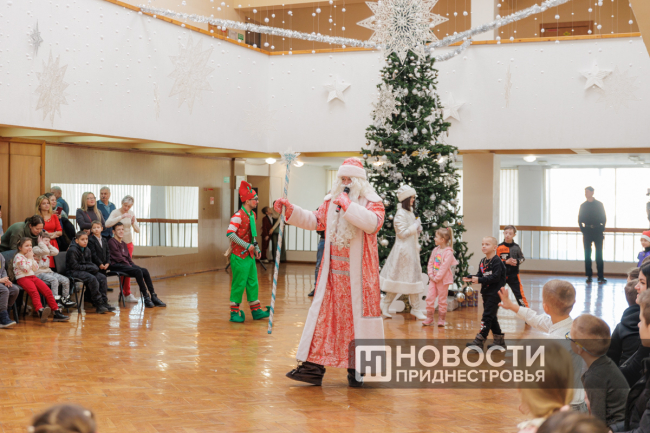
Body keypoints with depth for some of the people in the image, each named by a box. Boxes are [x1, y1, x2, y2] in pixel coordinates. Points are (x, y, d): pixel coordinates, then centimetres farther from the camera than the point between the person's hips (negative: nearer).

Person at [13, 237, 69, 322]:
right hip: (22, 278, -8)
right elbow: (26, 269, -17)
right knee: (34, 292, -34)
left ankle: (56, 312, -10)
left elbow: (35, 268, 15)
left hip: (32, 277, 8)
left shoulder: (29, 255, 21)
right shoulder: (18, 257, -4)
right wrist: (29, 258, -6)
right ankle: (40, 311, -59)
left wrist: (32, 259, 4)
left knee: (47, 291, -9)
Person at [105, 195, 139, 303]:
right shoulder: (115, 212, -8)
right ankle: (127, 294, -3)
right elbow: (107, 224, -27)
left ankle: (123, 293, 10)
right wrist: (121, 217, -32)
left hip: (129, 243, 5)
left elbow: (137, 230, 3)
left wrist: (133, 222, -17)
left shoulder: (131, 214, 6)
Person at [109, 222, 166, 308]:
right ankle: (146, 297, -27)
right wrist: (129, 266, -13)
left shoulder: (123, 243, 23)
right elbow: (118, 257, -12)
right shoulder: (112, 242, -4)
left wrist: (133, 265, 5)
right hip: (116, 266, -8)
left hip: (126, 265, 8)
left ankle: (153, 297, -18)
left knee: (144, 270, -15)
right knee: (138, 271, -29)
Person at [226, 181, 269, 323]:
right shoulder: (238, 215, -16)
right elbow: (230, 233, -24)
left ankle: (256, 311, 18)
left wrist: (256, 249, 9)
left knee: (253, 283, 11)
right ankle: (234, 313, 7)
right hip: (239, 256, -8)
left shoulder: (252, 215, 11)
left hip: (250, 255, 8)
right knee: (239, 284, -2)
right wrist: (247, 246, -23)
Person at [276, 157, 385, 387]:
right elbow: (315, 221, 23)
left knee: (356, 315, -1)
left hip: (358, 275, -5)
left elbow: (373, 223, -24)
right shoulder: (331, 202, 14)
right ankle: (314, 367, 8)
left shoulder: (372, 202, -4)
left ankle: (357, 368, 10)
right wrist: (290, 210, 12)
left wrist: (348, 205, -25)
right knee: (324, 314, 4)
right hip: (333, 272, 5)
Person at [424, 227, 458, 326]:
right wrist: (431, 275, -2)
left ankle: (441, 319, 14)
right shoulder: (435, 250, 9)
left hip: (443, 280, -6)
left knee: (442, 299, 3)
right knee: (430, 297, 2)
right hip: (433, 279, 6)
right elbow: (430, 263, 11)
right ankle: (429, 318, 10)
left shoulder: (448, 252, -14)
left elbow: (445, 267, -18)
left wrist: (437, 278, -17)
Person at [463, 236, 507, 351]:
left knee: (487, 317, -9)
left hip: (494, 293, -9)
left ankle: (479, 341, -10)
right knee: (492, 317, 14)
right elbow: (480, 275, 15)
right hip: (486, 293, 9)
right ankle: (500, 341, 25)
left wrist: (480, 280, -26)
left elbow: (495, 277, -22)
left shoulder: (496, 261, -15)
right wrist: (470, 278, -4)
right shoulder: (482, 261, 11)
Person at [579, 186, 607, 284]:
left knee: (599, 254, -3)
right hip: (587, 231, 2)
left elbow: (604, 218, 4)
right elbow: (580, 219, 9)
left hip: (597, 231, -2)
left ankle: (601, 277, -2)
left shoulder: (599, 204, 4)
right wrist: (583, 230, -1)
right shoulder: (583, 205, 8)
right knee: (587, 255, 1)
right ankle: (589, 276, 5)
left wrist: (602, 230, -3)